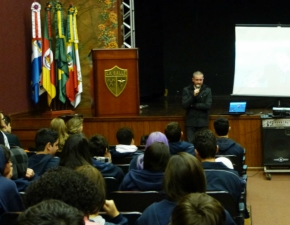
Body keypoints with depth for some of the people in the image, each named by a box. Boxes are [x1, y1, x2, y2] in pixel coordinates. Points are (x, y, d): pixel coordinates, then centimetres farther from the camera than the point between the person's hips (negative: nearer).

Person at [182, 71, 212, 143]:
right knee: (190, 143, -2)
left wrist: (193, 105, -8)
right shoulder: (186, 90, 2)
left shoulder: (207, 90, 1)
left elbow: (208, 105, -8)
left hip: (203, 122, 0)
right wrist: (193, 96, -19)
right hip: (191, 121, 0)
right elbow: (184, 105, -7)